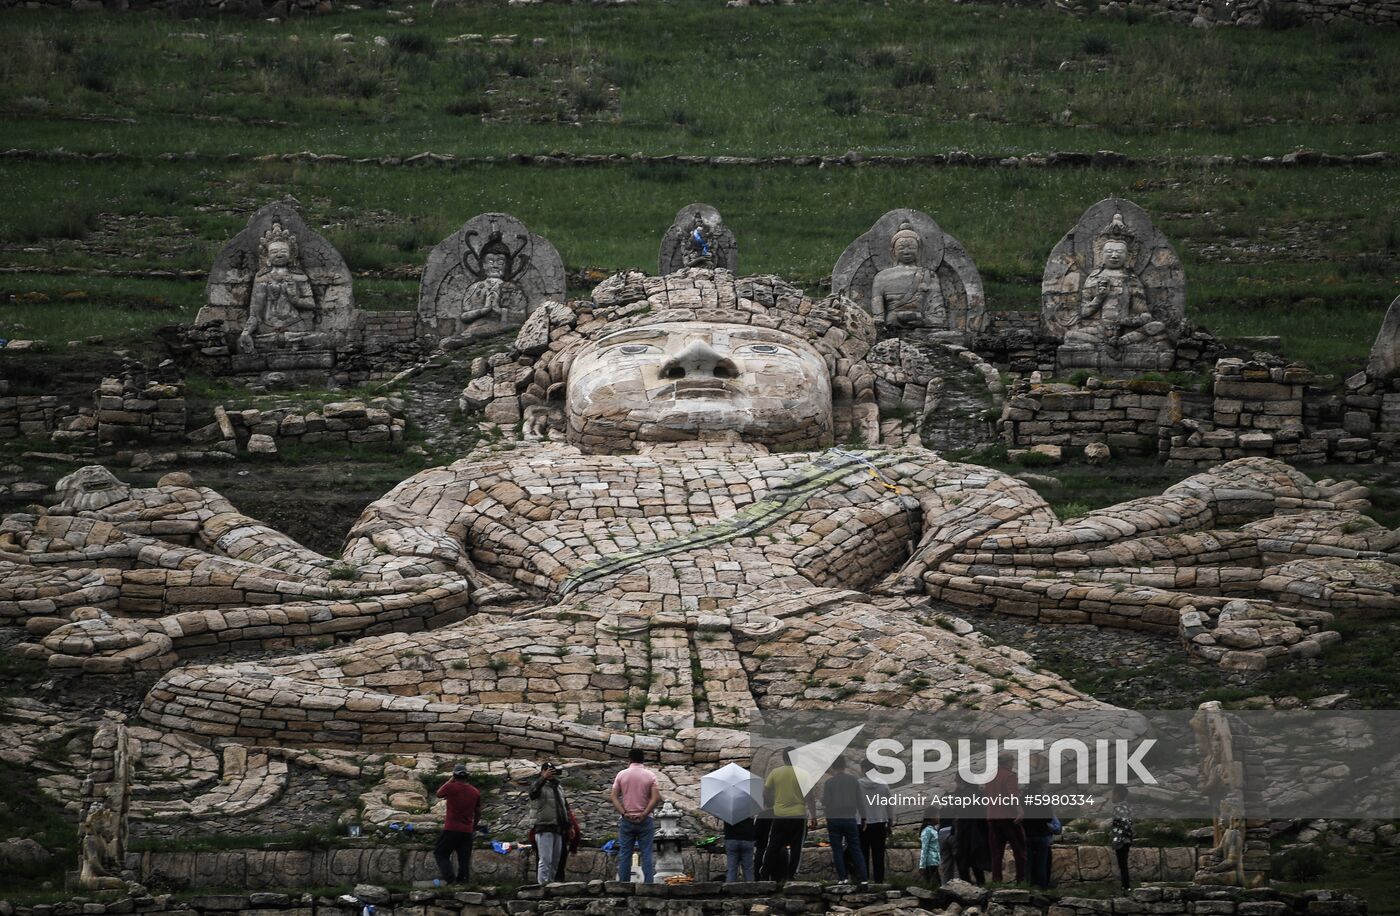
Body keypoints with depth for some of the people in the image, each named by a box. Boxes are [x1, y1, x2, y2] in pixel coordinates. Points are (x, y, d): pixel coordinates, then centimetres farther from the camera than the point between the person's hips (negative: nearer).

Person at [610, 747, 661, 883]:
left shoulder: (621, 775, 2)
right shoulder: (650, 776, -1)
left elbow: (614, 797, -4)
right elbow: (656, 798, -10)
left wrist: (624, 813, -8)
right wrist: (644, 814, -9)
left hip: (626, 820, 1)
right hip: (645, 821, -1)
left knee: (624, 855, 4)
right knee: (646, 854, 1)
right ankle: (648, 885, -3)